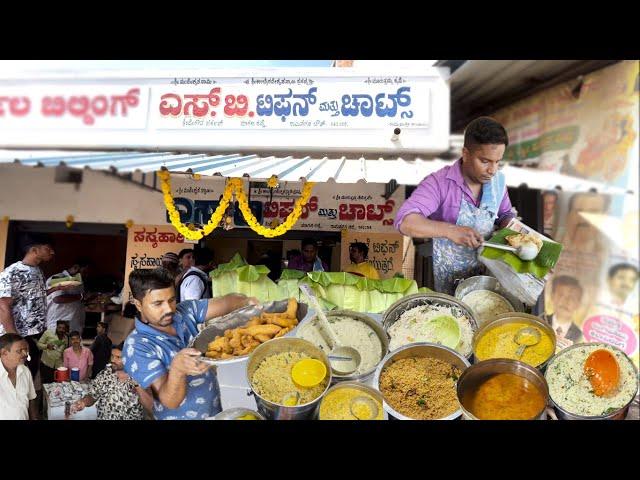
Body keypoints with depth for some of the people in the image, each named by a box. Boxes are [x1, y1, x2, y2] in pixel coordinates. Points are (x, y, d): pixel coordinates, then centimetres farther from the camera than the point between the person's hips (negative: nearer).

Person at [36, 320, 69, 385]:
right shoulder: (48, 332, -2)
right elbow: (39, 344, 0)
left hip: (59, 365, 3)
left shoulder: (66, 338, 9)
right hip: (46, 364, -3)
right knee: (46, 383, -2)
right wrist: (47, 346, -19)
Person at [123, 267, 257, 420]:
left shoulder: (186, 311, -10)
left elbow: (224, 302, -17)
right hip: (180, 416, -5)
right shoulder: (136, 348, -23)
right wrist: (177, 368, -48)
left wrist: (245, 302, -40)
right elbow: (170, 401, -28)